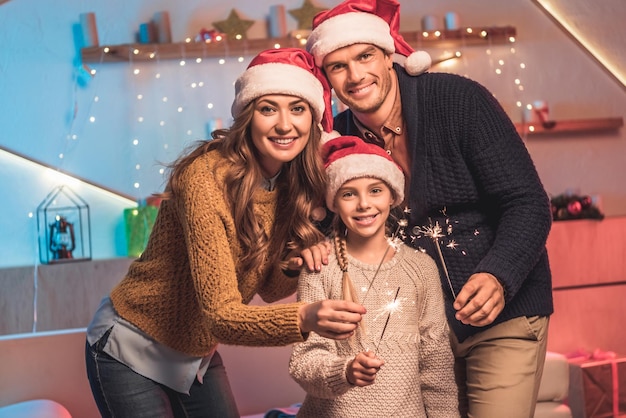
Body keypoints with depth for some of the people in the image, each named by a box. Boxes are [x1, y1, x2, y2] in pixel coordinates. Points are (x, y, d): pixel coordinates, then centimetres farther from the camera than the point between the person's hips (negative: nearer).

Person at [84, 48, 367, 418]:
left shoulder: (293, 184, -6)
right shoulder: (205, 177, -28)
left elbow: (268, 289, 0)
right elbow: (221, 315, -34)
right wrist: (303, 318, -51)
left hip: (197, 355, 7)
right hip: (132, 351, -6)